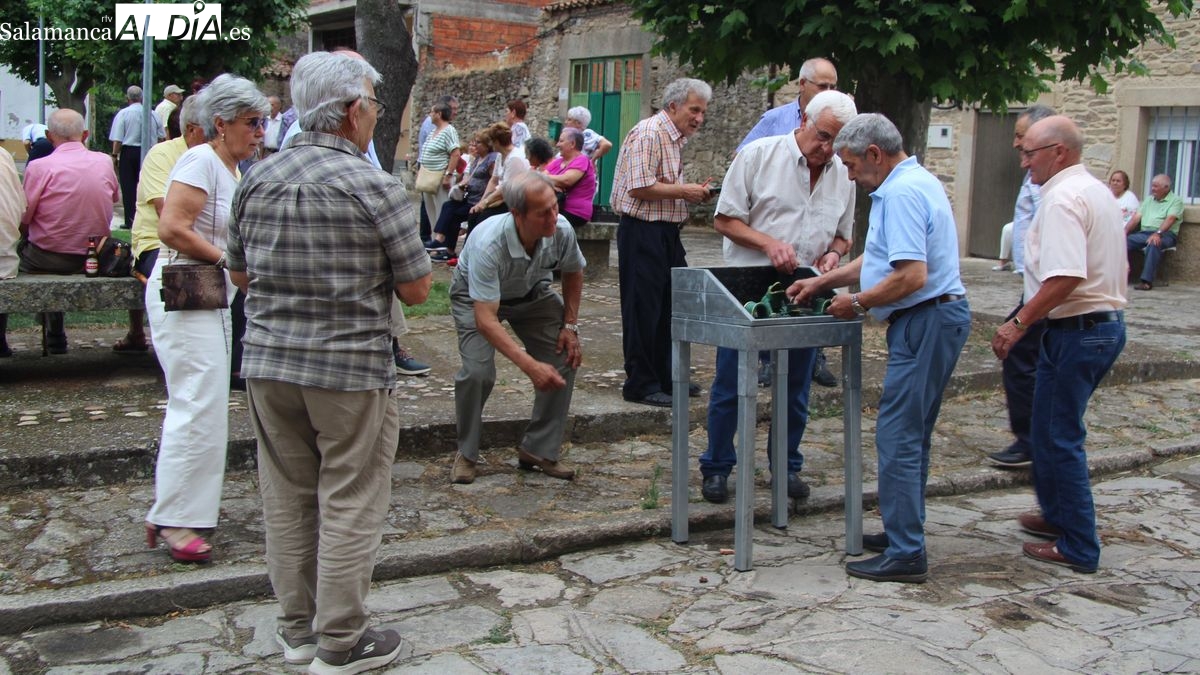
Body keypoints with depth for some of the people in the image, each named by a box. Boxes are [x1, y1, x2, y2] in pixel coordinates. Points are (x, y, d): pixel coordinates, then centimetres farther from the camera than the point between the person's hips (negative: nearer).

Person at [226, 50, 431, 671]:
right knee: (349, 505, 5)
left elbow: (240, 274, 15)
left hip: (268, 365, 6)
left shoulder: (256, 181, 4)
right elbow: (416, 289, -8)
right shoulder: (376, 188, -13)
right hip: (351, 369, -6)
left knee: (287, 501, 14)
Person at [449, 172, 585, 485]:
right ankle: (466, 453, 1)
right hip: (476, 297, -4)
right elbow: (485, 318, -43)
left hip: (531, 294, 4)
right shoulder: (488, 244, -42)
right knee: (478, 371, -24)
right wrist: (530, 366, -50)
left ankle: (540, 449, 3)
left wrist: (570, 325, -8)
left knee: (566, 360, -12)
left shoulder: (562, 231, -27)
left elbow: (573, 273, -2)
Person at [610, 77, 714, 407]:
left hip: (667, 231, 10)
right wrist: (684, 191, -14)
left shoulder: (675, 137, 17)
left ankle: (665, 377, 26)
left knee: (671, 305, 14)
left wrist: (694, 192, 8)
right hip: (642, 232, -10)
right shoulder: (649, 133, -14)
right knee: (644, 309, -3)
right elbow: (640, 188, -22)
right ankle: (640, 384, 6)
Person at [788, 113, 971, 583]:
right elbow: (880, 260, 25)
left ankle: (906, 554, -3)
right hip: (934, 319, 11)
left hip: (925, 322, -11)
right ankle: (904, 532, 26)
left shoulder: (902, 193, -18)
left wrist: (857, 303, -12)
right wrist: (823, 281, 21)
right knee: (911, 434, 16)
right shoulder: (914, 183, 17)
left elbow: (912, 276, -26)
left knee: (898, 436, -7)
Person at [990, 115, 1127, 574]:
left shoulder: (1062, 198, -18)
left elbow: (1064, 277, -29)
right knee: (1054, 429, 21)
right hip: (1108, 323, 10)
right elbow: (1116, 266, 21)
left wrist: (1018, 323, -23)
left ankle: (1078, 548, 7)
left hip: (1076, 330, -10)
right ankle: (1058, 515, 34)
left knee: (1059, 437, 0)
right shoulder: (1098, 192, 14)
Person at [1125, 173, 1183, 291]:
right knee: (1124, 241, -22)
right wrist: (1125, 231, -3)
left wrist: (1158, 233, -30)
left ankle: (1147, 281, -42)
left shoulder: (1175, 200, 4)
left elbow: (1170, 219, -13)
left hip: (1165, 235, -5)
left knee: (1153, 243, -39)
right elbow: (1136, 217, 14)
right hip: (1144, 233, 6)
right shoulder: (1148, 199, 23)